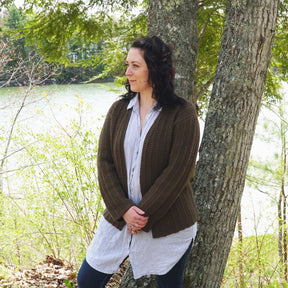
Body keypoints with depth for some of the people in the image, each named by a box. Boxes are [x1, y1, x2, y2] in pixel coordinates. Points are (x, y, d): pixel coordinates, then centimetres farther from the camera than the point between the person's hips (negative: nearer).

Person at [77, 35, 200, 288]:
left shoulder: (182, 114, -11)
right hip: (120, 218, 4)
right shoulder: (119, 110, 3)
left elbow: (177, 172, -15)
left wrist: (144, 214, -16)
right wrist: (124, 209, -12)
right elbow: (105, 163, -1)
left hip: (168, 226, -4)